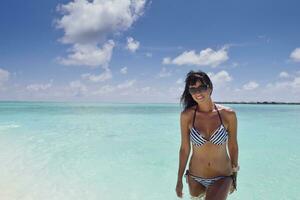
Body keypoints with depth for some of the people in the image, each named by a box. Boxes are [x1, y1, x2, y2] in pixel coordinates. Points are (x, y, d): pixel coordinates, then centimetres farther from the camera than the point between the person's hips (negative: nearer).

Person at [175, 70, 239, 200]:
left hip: (222, 177, -1)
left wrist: (234, 177, 9)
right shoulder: (187, 115, -10)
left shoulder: (228, 114, -11)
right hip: (195, 178, 2)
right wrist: (179, 180, 2)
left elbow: (233, 146, 1)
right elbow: (184, 148, -3)